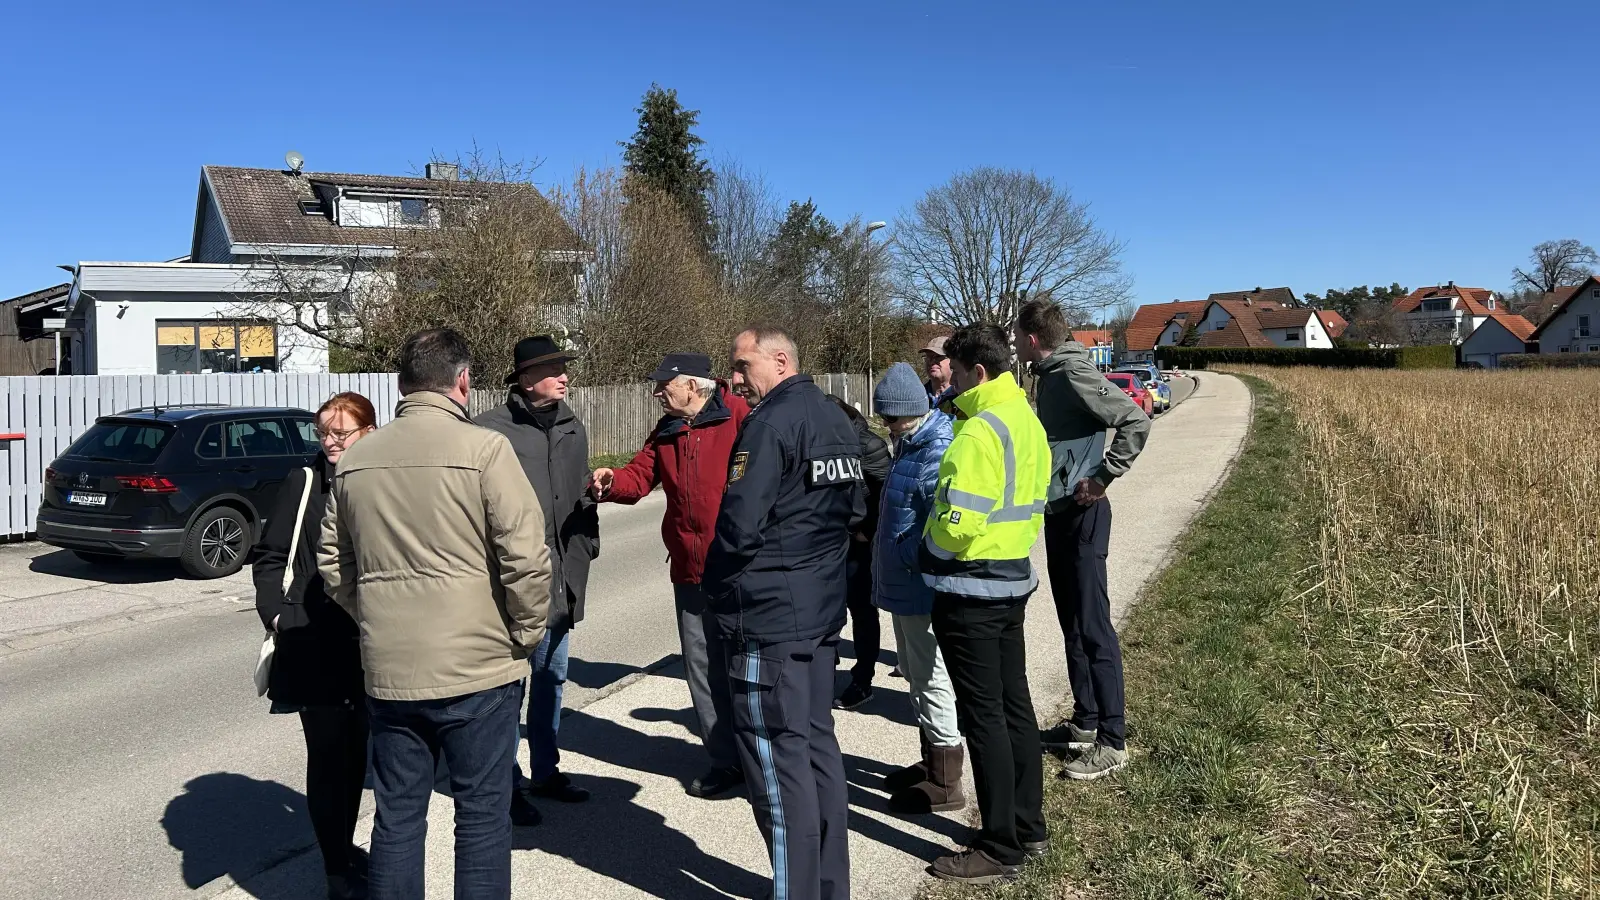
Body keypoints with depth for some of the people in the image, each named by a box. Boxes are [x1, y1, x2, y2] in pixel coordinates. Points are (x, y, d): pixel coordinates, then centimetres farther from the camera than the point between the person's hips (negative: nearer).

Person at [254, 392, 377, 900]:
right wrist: (276, 612, -11)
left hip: (370, 646, 2)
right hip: (313, 646, -2)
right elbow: (269, 556, 2)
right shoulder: (304, 483, -1)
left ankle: (345, 847, 35)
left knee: (357, 750, 15)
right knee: (327, 754, 4)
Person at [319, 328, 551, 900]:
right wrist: (527, 633, -3)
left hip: (388, 671, 5)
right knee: (482, 814, 8)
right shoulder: (483, 449, -12)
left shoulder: (354, 460, 5)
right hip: (478, 667, -5)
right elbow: (526, 557, -17)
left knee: (396, 816, 16)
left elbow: (334, 567, 12)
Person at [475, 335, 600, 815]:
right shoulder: (492, 429, -14)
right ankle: (507, 781, 18)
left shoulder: (573, 429, 10)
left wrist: (585, 551, 13)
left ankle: (545, 770, 32)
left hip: (561, 581, 7)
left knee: (551, 677, 17)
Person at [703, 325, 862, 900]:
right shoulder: (837, 421, 11)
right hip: (824, 608, 9)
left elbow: (739, 523, -19)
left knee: (776, 751, -1)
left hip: (768, 614, -9)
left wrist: (715, 588, -4)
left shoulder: (771, 423, -15)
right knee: (818, 743, 15)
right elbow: (856, 510, 17)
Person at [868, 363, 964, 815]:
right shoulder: (912, 445, 10)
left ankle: (944, 783, 14)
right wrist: (890, 560, 12)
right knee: (916, 673, 21)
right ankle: (931, 762, 36)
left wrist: (904, 557, -20)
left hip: (923, 588, -11)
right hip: (905, 584, 11)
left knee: (931, 678, 1)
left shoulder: (936, 454, -23)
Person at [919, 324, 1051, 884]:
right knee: (1014, 705, 16)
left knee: (983, 716, 0)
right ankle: (1028, 826, 28)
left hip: (970, 592, -9)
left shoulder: (980, 430, -21)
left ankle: (1001, 849, 9)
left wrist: (927, 549, -7)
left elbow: (957, 522, -25)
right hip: (1013, 580, 9)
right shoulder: (1026, 420, 9)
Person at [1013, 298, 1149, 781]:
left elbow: (1136, 421, -23)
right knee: (1072, 624, 16)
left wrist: (1102, 478, -20)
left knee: (1093, 627, -5)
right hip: (1059, 513, 10)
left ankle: (1112, 741, 2)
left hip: (1081, 515, -10)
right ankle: (1085, 723, 27)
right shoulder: (1051, 375, 12)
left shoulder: (1075, 373, -16)